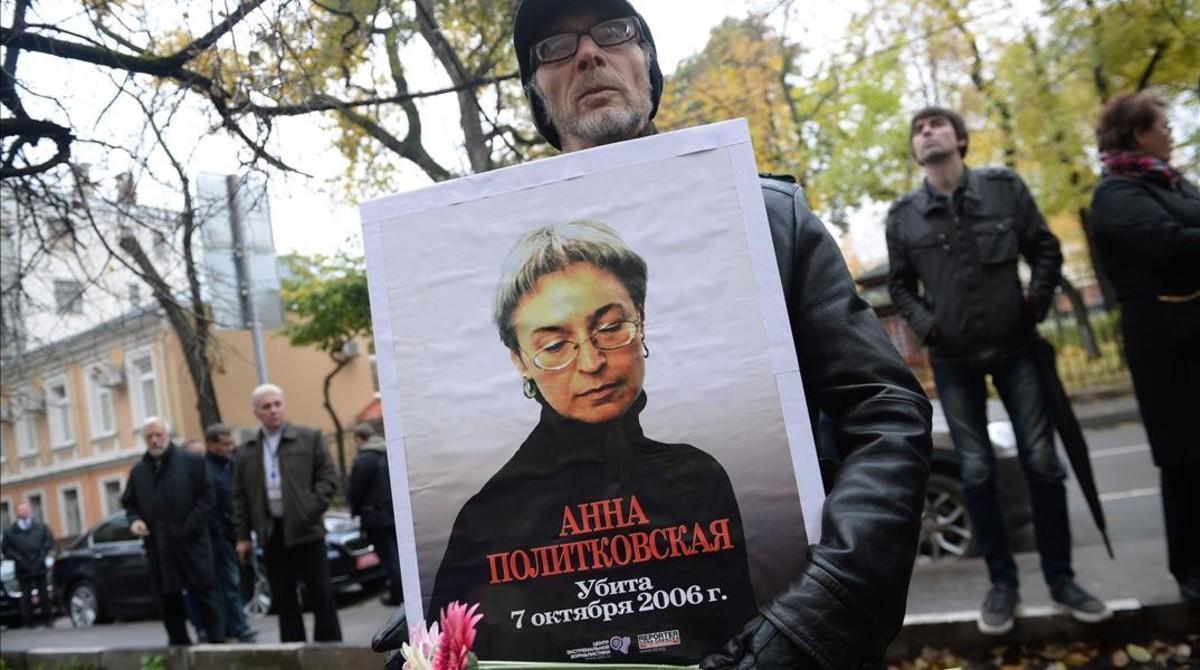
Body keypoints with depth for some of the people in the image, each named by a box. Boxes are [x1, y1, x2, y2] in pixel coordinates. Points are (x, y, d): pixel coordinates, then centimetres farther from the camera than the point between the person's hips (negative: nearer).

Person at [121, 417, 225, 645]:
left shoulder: (192, 462, 0)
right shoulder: (138, 470, 14)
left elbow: (206, 497, -4)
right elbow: (129, 503, 21)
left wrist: (190, 528, -12)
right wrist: (134, 520, -1)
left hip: (191, 543, -4)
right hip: (158, 546, 4)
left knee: (204, 592, -1)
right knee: (169, 598, 10)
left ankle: (216, 639, 4)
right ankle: (178, 641, 19)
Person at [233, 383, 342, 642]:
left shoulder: (309, 438, 1)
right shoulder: (246, 452, 8)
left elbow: (328, 477, -1)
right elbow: (240, 497, 9)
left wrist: (311, 509, -13)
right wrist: (243, 536, 5)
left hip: (305, 530, -2)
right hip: (271, 533, 2)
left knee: (321, 593, 3)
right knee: (283, 599, 8)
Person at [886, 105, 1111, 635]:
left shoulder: (1004, 187, 0)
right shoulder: (903, 215, -1)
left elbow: (1046, 250, 5)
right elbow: (899, 285, 7)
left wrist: (1035, 304, -6)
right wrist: (926, 325, -7)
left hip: (1015, 347, 0)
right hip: (953, 359, 0)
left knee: (1041, 461, 2)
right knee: (977, 471, 1)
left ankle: (1060, 577, 19)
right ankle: (1002, 582, 16)